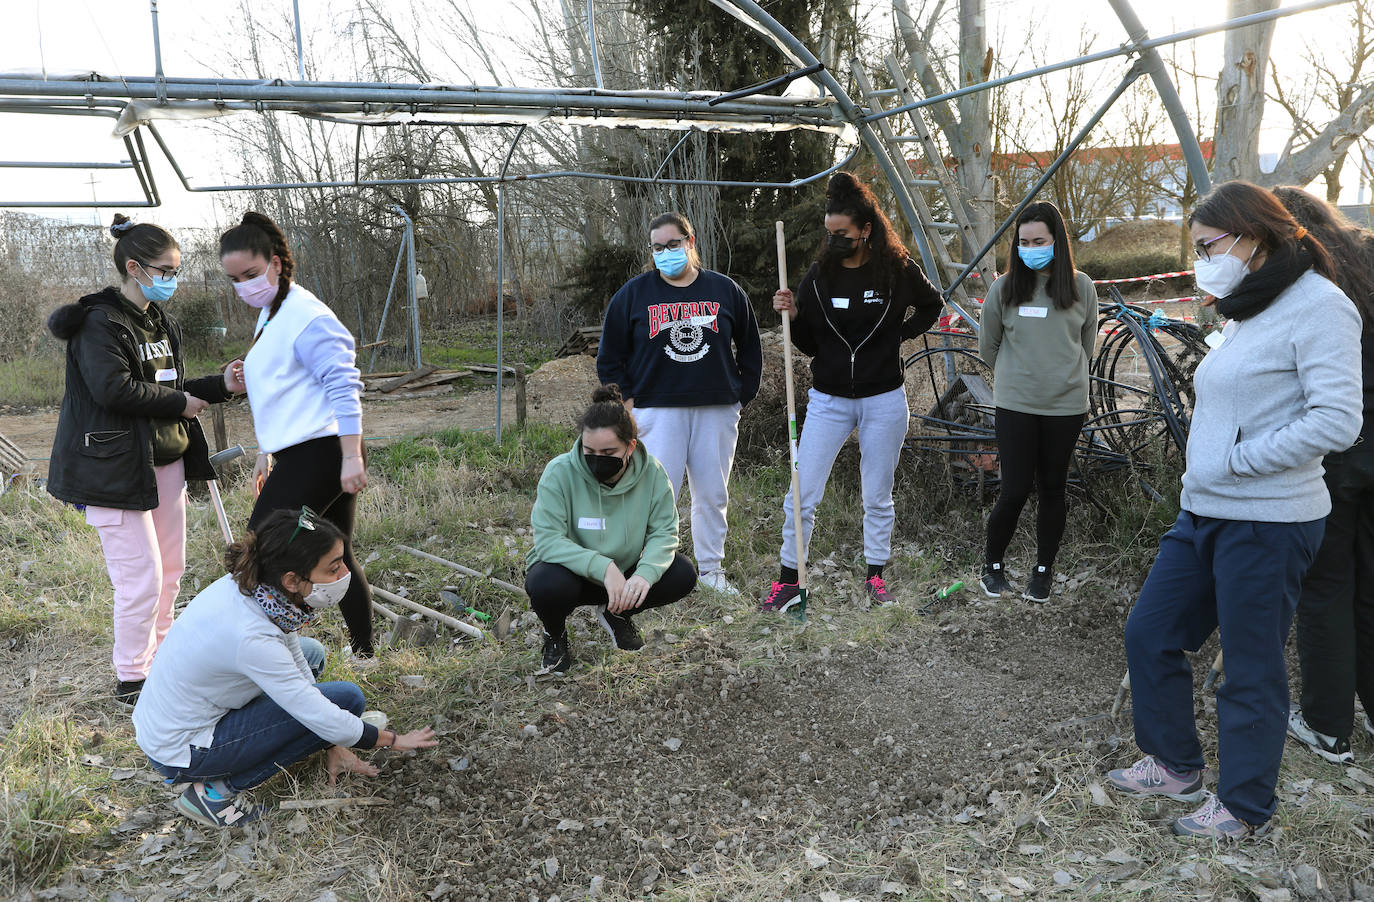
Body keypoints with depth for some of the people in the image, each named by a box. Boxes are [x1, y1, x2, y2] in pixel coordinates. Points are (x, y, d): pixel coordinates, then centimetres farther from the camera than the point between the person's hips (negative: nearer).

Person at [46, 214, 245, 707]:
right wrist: (179, 403, -14)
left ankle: (160, 659, 32)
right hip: (116, 468, -9)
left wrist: (220, 384, 2)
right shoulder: (99, 322, -13)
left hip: (166, 460, 9)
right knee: (141, 578, -6)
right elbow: (114, 389, -25)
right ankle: (130, 680, 10)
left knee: (171, 569, 15)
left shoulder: (160, 321, 15)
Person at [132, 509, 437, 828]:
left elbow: (294, 661, 3)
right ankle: (218, 790, -7)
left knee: (310, 653, 16)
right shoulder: (251, 637, -33)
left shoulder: (250, 585, -9)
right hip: (180, 754, -8)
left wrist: (334, 749, 6)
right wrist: (395, 740, -9)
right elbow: (321, 716, -25)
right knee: (347, 697, -13)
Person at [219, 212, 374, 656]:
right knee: (337, 557, 14)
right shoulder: (269, 316, 19)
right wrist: (265, 452, 29)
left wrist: (351, 458, -24)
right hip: (303, 455, 10)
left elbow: (343, 386, -19)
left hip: (318, 453, -10)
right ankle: (364, 653, 23)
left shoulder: (307, 317, -14)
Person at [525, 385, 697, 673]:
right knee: (548, 584, -37)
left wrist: (646, 573, -33)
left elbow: (664, 532, -11)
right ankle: (555, 633, 2)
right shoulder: (560, 472, -23)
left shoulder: (652, 473, -14)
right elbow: (547, 540, -28)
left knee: (683, 575, -18)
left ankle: (616, 614, 12)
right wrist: (602, 567, -40)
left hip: (624, 572, 3)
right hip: (571, 571, -3)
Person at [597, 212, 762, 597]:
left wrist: (742, 396, 8)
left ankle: (711, 568, 22)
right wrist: (628, 400, 0)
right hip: (657, 410, -2)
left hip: (717, 410, 2)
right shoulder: (634, 293, 4)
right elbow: (610, 355, 8)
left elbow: (750, 349, 16)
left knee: (713, 495, 8)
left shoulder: (725, 290, 8)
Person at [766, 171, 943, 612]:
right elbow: (808, 345, 2)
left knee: (877, 497, 12)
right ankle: (788, 580, 13)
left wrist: (899, 334, 2)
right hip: (828, 400, 1)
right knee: (801, 496, -1)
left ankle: (875, 576, 28)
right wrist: (792, 316, -15)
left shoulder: (898, 270, -5)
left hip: (884, 401, -1)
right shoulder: (819, 275, -3)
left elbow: (932, 306, 15)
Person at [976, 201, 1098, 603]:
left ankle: (1044, 571, 25)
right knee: (1016, 490, -2)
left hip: (1066, 404, 2)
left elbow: (1087, 346, 13)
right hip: (1015, 404, -1)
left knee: (1052, 489, 11)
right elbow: (987, 347, 10)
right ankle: (992, 564, 19)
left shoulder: (1081, 287, 0)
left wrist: (1062, 374, 13)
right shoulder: (1004, 288, -3)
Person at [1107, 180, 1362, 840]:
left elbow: (1337, 420, -21)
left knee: (1251, 669, 4)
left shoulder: (1317, 306, -13)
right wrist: (1202, 469, 8)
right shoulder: (1244, 313, 15)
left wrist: (1236, 459, -17)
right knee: (1149, 634, 13)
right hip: (1202, 513, 9)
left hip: (1267, 523, -9)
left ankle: (1242, 806, 22)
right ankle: (1176, 765, 31)